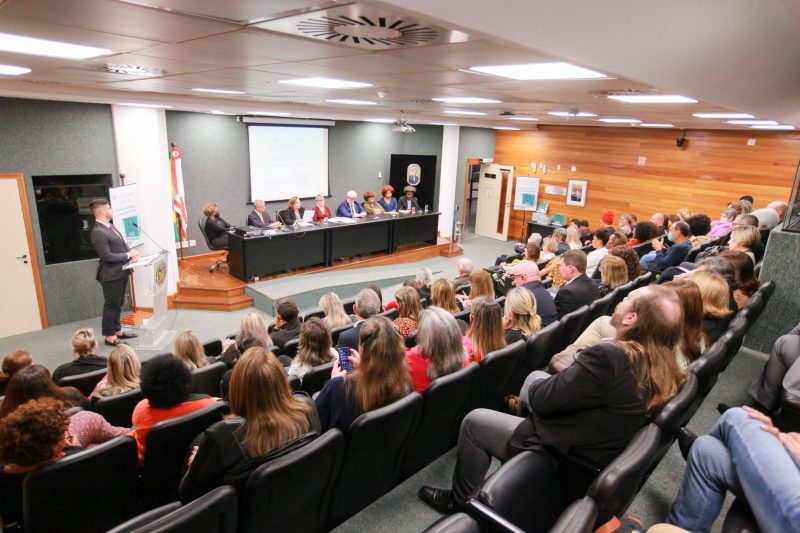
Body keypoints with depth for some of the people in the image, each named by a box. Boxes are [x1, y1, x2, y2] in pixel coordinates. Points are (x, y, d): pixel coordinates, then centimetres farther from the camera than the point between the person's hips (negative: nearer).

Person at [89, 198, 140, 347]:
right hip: (111, 275, -9)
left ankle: (117, 331, 32)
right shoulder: (98, 232, -21)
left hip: (121, 272, 9)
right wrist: (128, 255, -16)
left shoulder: (110, 226, 11)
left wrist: (130, 253, -3)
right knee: (111, 305, 2)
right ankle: (110, 337, 14)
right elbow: (107, 256, -25)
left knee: (118, 304, 19)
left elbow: (120, 244, 17)